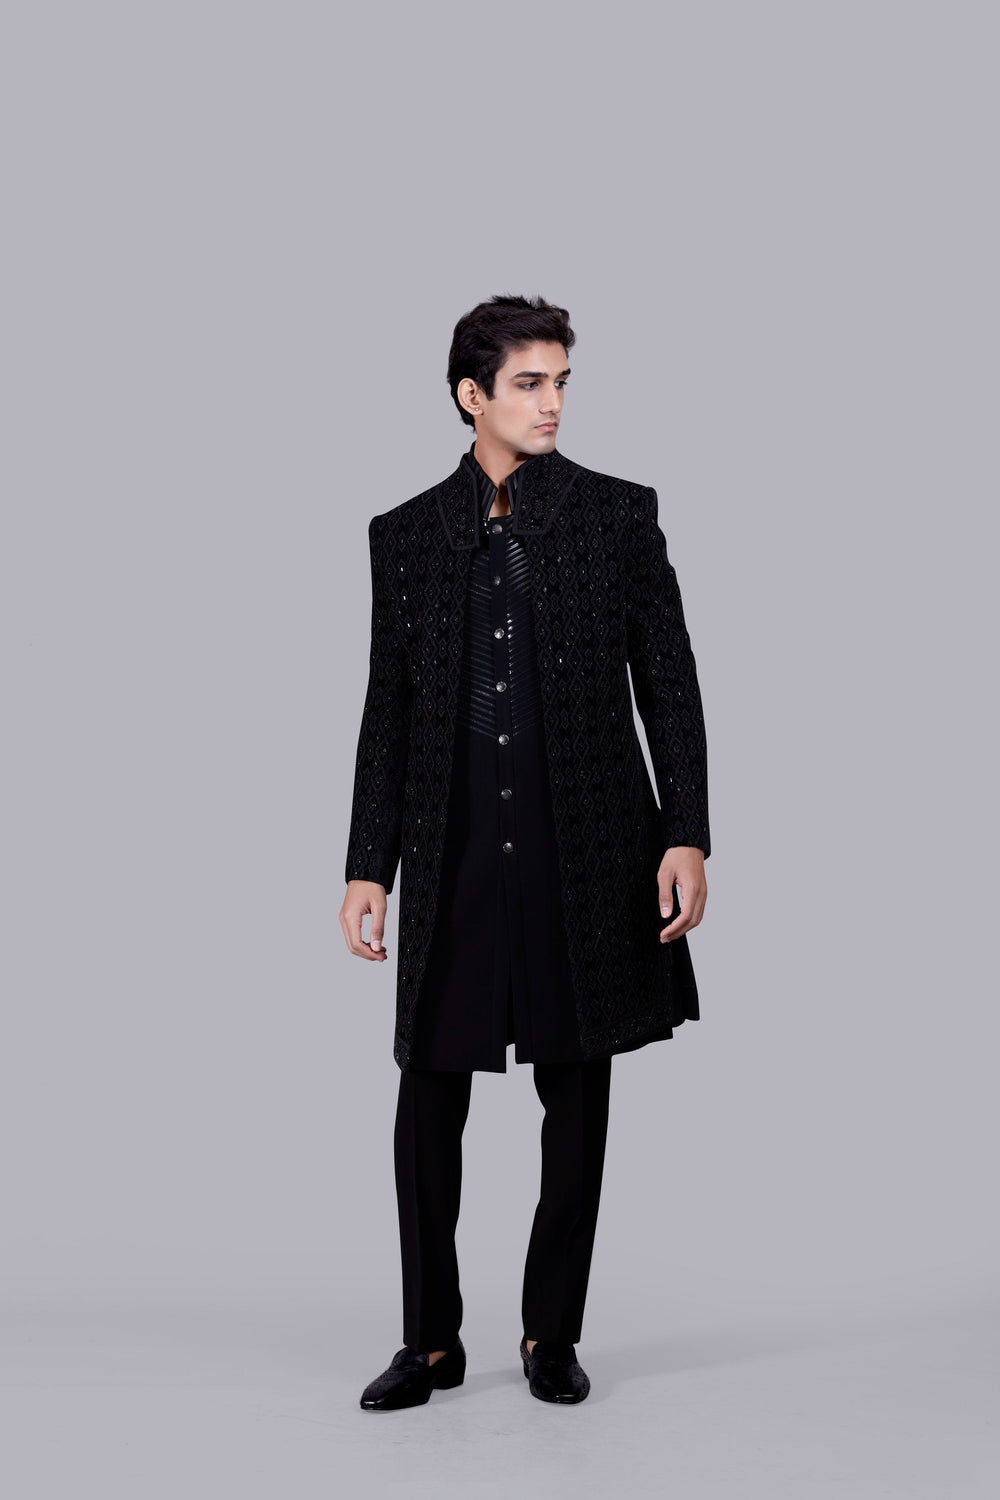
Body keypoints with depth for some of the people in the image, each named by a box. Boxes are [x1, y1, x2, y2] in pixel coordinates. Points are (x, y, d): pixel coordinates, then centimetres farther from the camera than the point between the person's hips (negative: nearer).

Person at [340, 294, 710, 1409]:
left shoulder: (619, 514, 4)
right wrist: (367, 866, 4)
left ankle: (552, 1333, 21)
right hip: (455, 856, 1)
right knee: (428, 1095, 2)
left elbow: (669, 684, 3)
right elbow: (389, 710, 9)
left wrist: (686, 836, -5)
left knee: (576, 1100, 6)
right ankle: (432, 1340, 16)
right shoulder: (406, 534, 8)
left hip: (587, 855, -1)